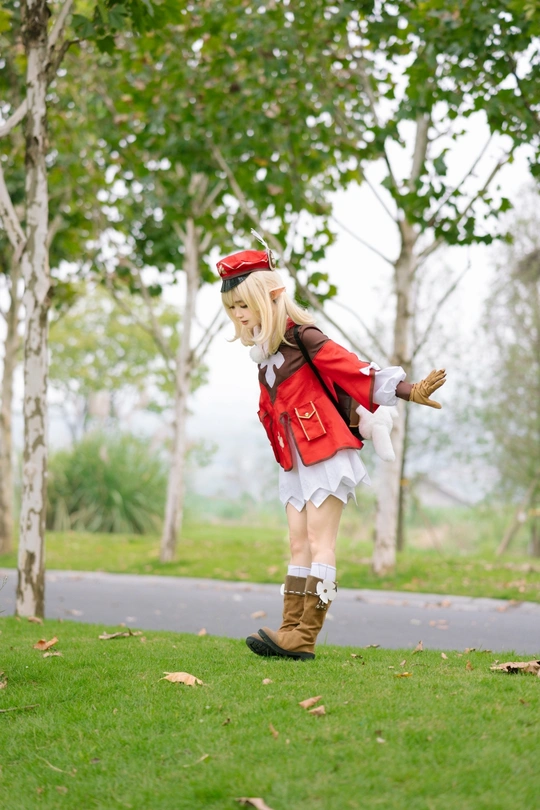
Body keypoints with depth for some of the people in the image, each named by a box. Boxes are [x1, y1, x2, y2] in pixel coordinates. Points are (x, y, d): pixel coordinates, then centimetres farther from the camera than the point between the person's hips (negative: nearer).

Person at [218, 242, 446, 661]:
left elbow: (352, 368, -17)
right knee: (299, 545, 6)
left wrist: (408, 391, -23)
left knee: (319, 542, -8)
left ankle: (304, 637, -10)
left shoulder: (301, 336, -12)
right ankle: (292, 630, 5)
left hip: (325, 451, -8)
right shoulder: (264, 351, 12)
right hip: (295, 461, 8)